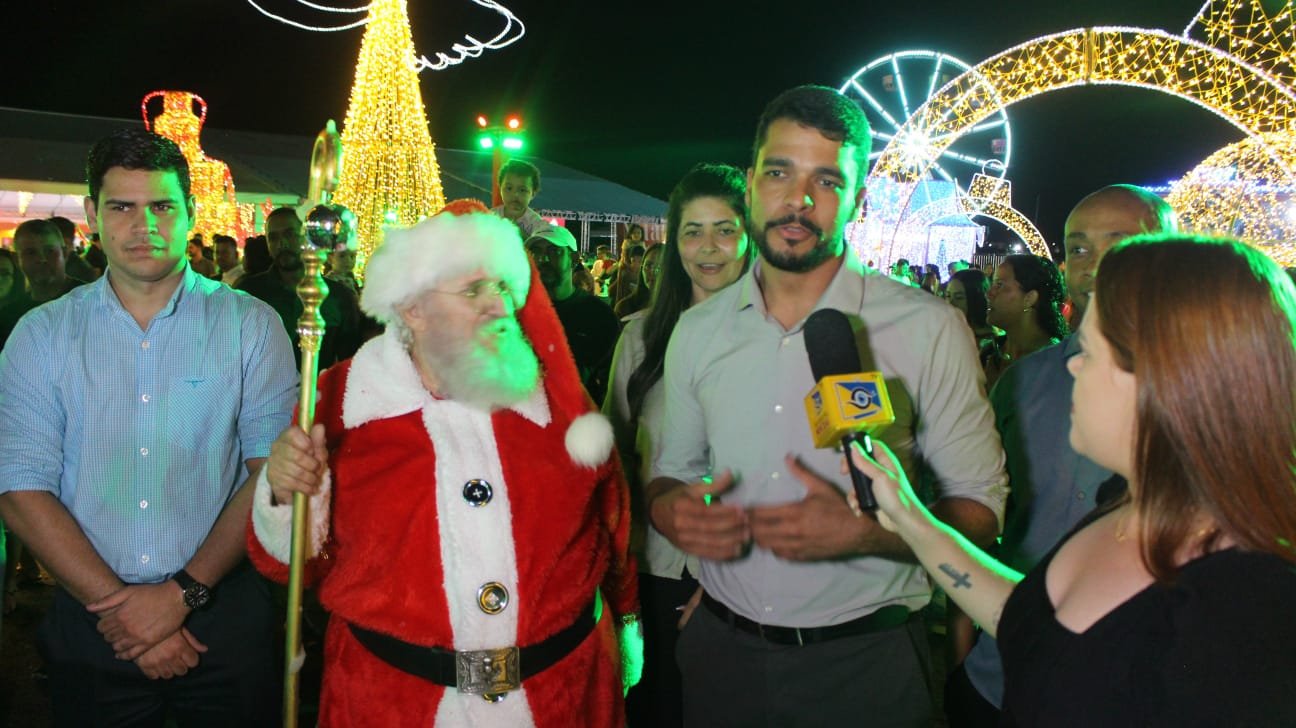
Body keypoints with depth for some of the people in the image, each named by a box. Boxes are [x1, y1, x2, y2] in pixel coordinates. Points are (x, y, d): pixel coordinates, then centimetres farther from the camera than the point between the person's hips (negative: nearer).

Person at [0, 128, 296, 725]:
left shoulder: (251, 326, -3)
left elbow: (273, 470, -9)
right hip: (89, 623, 2)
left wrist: (182, 593, -14)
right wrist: (116, 604, -12)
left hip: (223, 614, -1)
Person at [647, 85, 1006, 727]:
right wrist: (671, 511, -12)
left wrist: (864, 532, -25)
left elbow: (979, 508, -8)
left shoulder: (928, 328, -11)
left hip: (866, 665, -3)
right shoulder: (697, 331, 1)